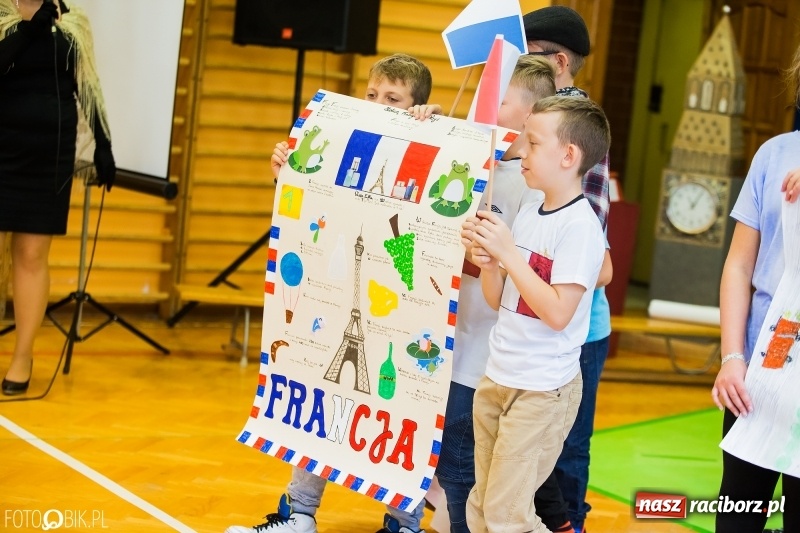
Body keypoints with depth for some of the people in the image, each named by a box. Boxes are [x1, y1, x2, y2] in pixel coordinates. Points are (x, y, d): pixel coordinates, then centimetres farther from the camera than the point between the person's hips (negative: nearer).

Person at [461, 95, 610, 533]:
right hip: (496, 379, 8)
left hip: (542, 390, -8)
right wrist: (487, 263, -7)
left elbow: (557, 313, -23)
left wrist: (509, 253, -22)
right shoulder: (528, 213, 8)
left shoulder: (580, 226, -16)